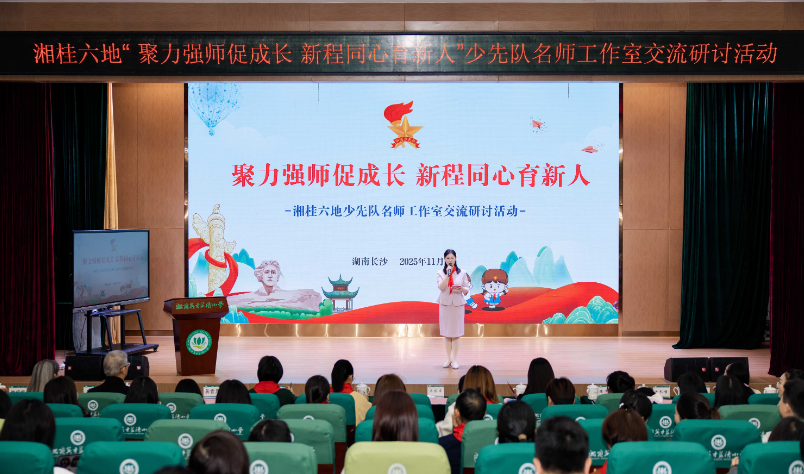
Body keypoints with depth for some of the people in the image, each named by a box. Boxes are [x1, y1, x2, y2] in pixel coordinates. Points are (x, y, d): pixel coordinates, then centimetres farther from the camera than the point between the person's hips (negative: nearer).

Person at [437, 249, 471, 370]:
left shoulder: (462, 273, 3)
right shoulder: (440, 273, 4)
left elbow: (466, 290, 3)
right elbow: (441, 287, -12)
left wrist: (461, 289, -18)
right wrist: (448, 274, -18)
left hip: (458, 304, -1)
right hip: (445, 304, 1)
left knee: (456, 332, -2)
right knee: (446, 333, 4)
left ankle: (455, 359, 4)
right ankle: (448, 359, 11)